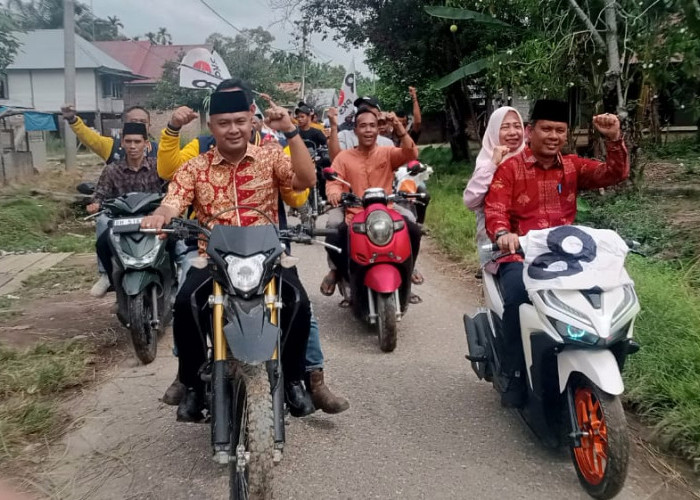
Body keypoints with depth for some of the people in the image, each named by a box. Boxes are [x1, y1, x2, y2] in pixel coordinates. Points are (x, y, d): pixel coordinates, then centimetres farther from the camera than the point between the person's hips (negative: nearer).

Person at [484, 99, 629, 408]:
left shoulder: (573, 166, 13)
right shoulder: (509, 168, 0)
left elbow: (615, 174, 3)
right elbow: (494, 211, -12)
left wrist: (614, 140, -14)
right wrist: (503, 234, -35)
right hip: (520, 255, -4)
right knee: (518, 298, -34)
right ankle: (513, 376, -19)